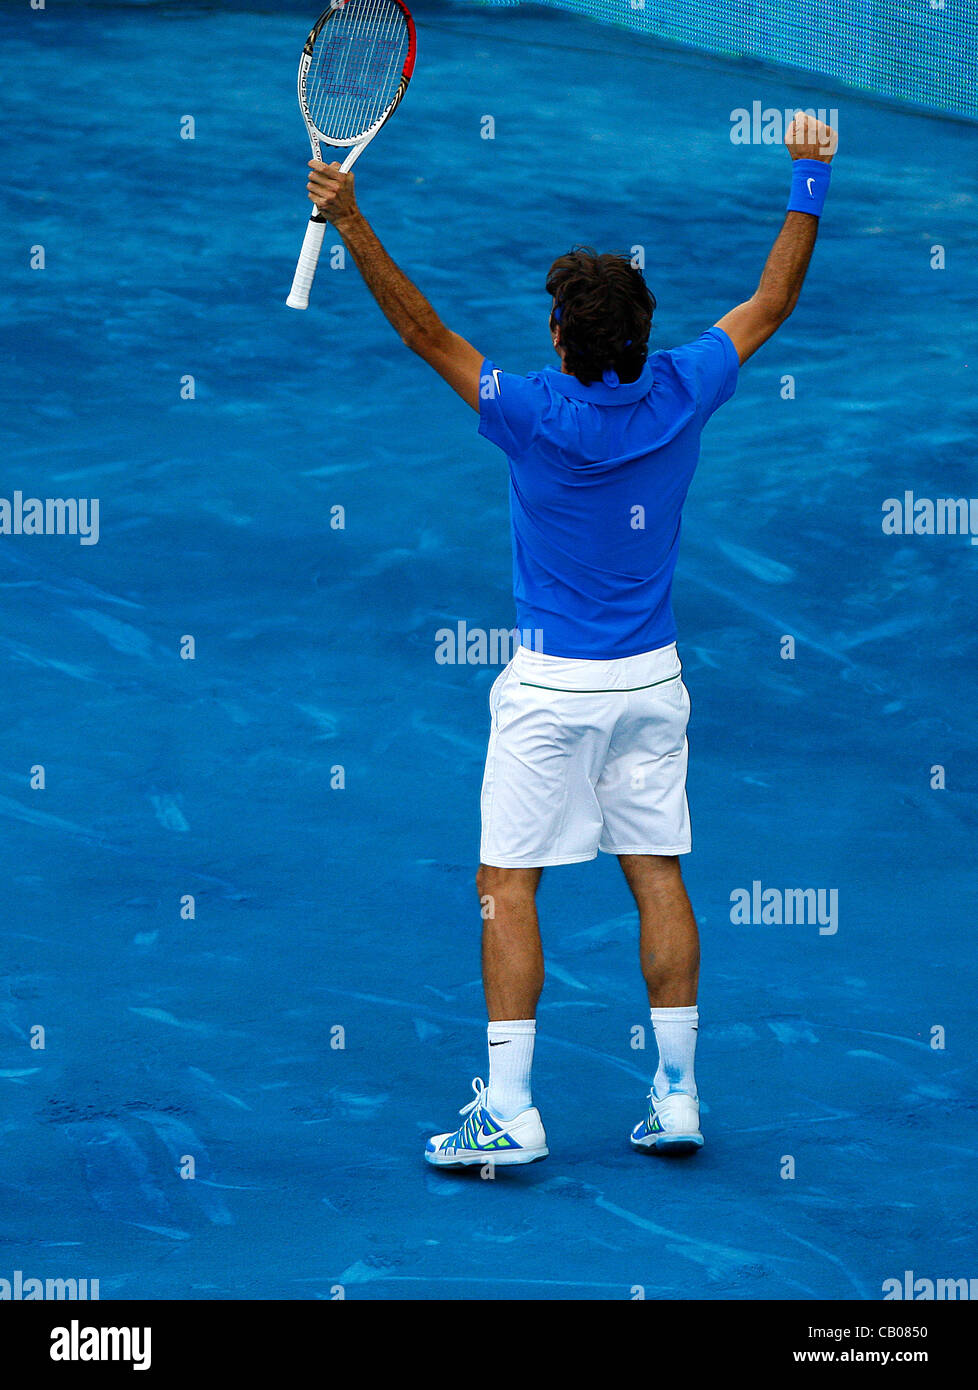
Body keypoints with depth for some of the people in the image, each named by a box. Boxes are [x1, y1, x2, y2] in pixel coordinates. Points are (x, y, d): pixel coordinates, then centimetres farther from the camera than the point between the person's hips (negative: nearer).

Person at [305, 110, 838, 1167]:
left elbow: (424, 332, -20)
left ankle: (507, 1111, -6)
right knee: (657, 876, 10)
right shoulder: (681, 396, -6)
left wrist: (351, 223, -21)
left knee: (507, 887, -1)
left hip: (554, 686, -5)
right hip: (652, 680, 5)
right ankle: (675, 1097, 11)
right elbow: (771, 302, 7)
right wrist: (808, 184, 13)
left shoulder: (539, 415, -19)